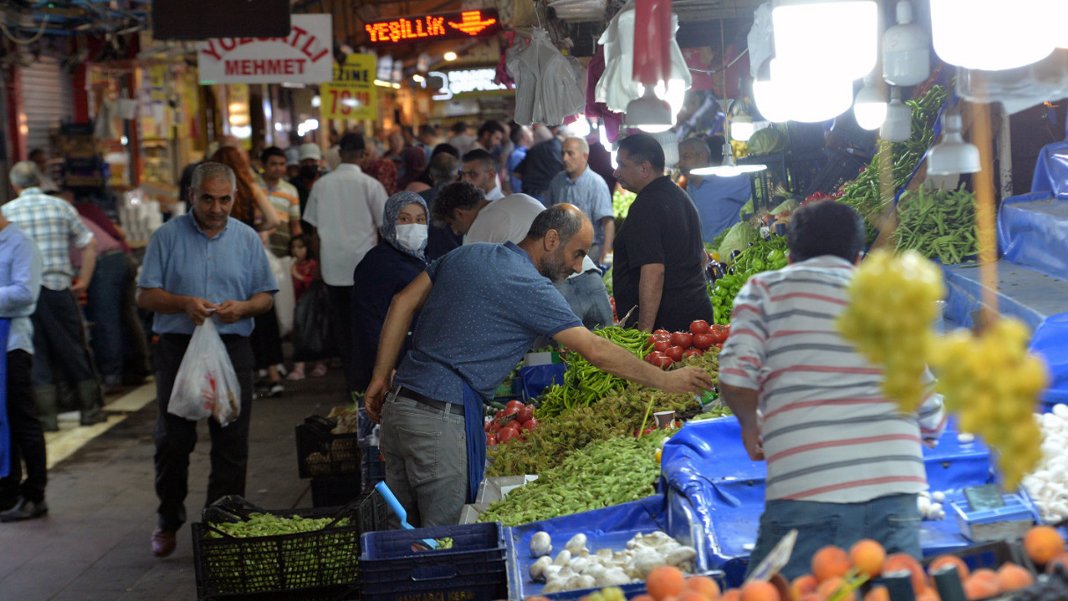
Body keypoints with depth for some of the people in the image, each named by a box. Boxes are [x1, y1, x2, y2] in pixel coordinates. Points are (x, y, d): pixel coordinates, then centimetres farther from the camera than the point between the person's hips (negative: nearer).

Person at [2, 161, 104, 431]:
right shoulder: (61, 206, 4)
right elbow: (90, 244, 3)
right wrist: (83, 281, 9)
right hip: (59, 288, 1)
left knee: (36, 354, 7)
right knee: (73, 349, 12)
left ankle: (46, 416, 6)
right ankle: (90, 409, 17)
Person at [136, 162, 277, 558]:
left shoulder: (247, 239, 8)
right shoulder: (168, 236, 2)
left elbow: (266, 297, 9)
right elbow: (145, 295, -1)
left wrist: (242, 307, -12)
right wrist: (184, 303, -18)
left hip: (232, 348, 1)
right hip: (178, 347, -1)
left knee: (231, 443, 1)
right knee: (174, 440, 4)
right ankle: (168, 521, 22)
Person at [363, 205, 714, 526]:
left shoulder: (466, 255, 14)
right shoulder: (530, 287, -10)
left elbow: (403, 303, 14)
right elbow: (596, 351, -12)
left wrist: (381, 378, 17)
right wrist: (665, 381, -3)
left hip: (397, 405, 9)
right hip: (442, 419, -8)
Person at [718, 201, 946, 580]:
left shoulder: (766, 288, 13)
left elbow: (735, 375, -3)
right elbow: (931, 419, 16)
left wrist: (750, 424, 18)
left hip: (805, 490, -3)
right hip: (895, 489, 3)